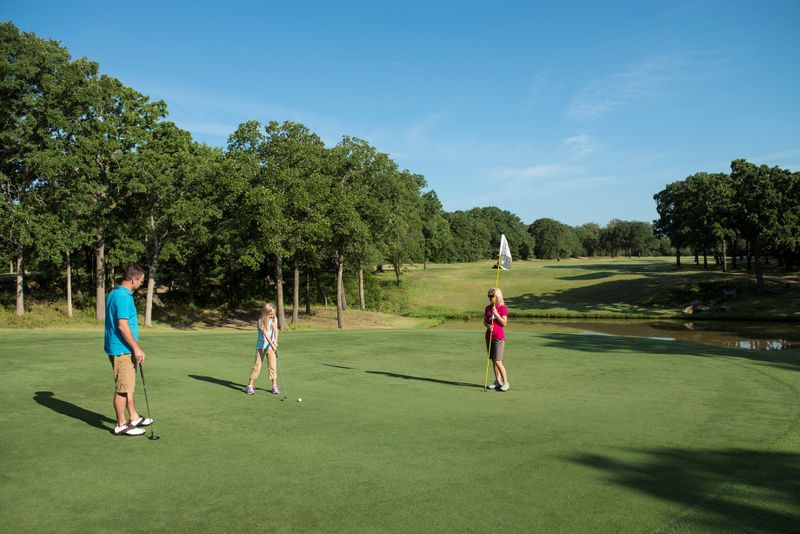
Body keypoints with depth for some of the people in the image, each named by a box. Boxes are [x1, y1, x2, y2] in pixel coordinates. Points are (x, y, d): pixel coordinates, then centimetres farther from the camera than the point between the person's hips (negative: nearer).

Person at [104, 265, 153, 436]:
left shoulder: (113, 293, 11)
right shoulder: (123, 297, -21)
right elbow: (123, 326, -26)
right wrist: (136, 348, -20)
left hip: (123, 349, 10)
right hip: (122, 350, -10)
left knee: (128, 385, 19)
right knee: (123, 388, 0)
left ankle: (134, 418, 30)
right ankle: (121, 425, 10)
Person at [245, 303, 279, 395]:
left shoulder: (274, 319, 0)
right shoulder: (261, 321, -13)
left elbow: (275, 329, -14)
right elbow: (265, 333, -22)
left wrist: (275, 341, -30)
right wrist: (272, 344, -32)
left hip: (271, 346, 3)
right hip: (261, 346, -3)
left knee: (272, 366, 2)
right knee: (257, 365, -3)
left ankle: (274, 386, 8)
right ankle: (250, 385, 4)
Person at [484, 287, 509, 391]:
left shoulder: (503, 308, -8)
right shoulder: (488, 308, 9)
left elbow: (504, 323, -13)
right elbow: (485, 321, 11)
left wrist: (496, 314, -21)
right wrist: (488, 325, -10)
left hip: (499, 337, -6)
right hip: (489, 336, 6)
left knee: (498, 362, -10)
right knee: (493, 361, 10)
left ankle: (506, 382, 2)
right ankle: (498, 382, 19)